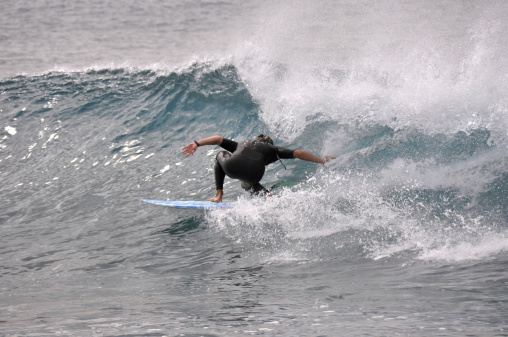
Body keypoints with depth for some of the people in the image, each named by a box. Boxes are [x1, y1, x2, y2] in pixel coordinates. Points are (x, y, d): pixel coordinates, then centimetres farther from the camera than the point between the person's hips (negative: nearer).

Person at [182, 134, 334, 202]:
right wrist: (321, 161, 33)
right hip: (254, 173, -1)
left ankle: (218, 195, 27)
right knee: (248, 182, 37)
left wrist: (197, 144, 23)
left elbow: (218, 139, 27)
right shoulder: (272, 150, 32)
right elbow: (298, 153, 25)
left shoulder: (242, 145, 38)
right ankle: (267, 195, 8)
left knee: (221, 156, 36)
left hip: (232, 167, 1)